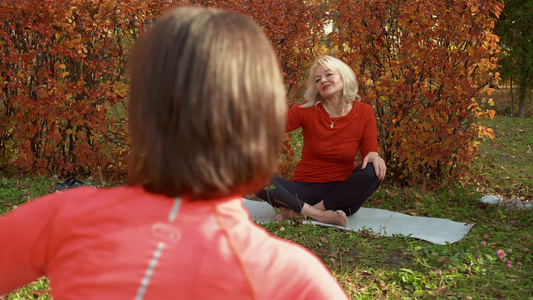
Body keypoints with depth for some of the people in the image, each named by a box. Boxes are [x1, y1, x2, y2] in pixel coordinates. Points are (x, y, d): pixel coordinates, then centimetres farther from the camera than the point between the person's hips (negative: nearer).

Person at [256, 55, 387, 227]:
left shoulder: (364, 113, 0)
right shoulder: (307, 111, -3)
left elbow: (370, 150, -2)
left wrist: (372, 156, -26)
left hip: (340, 192, 1)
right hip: (304, 190, 0)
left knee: (374, 172, -31)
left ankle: (300, 211, -23)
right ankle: (320, 215, -26)